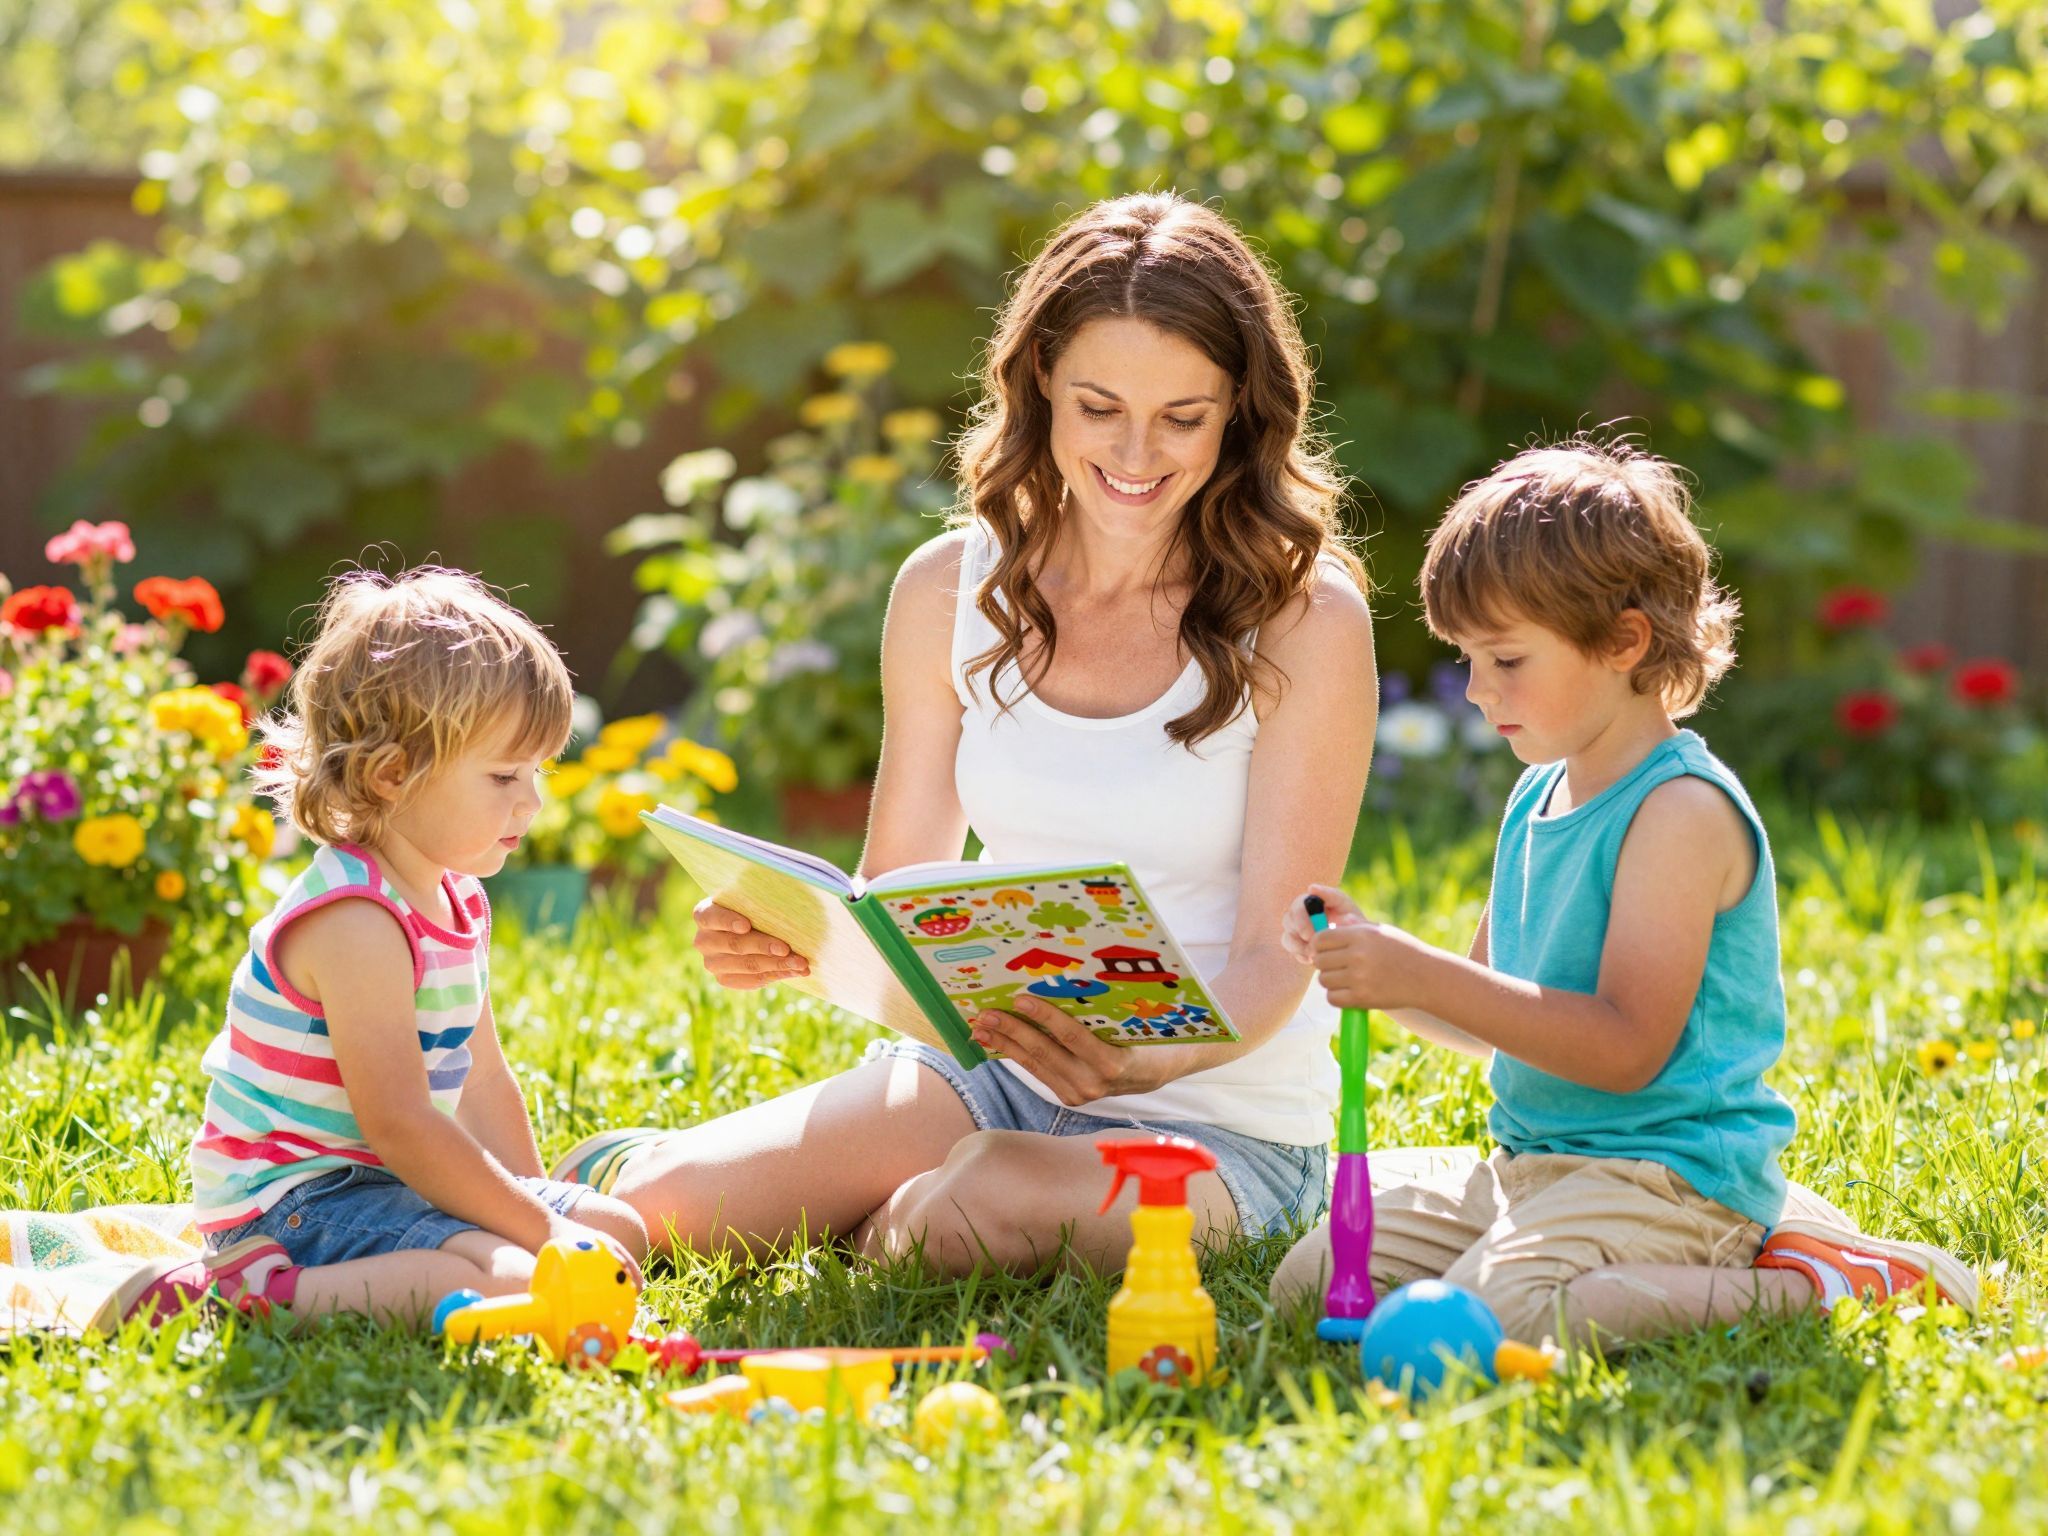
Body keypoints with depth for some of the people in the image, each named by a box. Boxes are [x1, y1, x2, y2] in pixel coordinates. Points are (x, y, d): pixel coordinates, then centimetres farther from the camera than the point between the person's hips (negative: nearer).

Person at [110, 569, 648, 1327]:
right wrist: (540, 1228, -19)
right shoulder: (355, 922, -22)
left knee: (621, 1230, 10)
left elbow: (482, 1084, 19)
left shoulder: (457, 898, 10)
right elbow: (398, 1124, -24)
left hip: (381, 1181, 11)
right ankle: (248, 1291, -24)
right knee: (513, 1280, -31)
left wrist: (538, 1206, 14)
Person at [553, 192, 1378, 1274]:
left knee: (968, 1211, -34)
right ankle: (639, 1166, 19)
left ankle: (874, 1241, 2)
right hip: (990, 1062, 3)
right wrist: (784, 946, -17)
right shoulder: (952, 591, 2)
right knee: (657, 1208, -18)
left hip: (1223, 1117, -3)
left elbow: (1274, 954, -13)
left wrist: (1152, 1062, -34)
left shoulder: (1304, 617, -11)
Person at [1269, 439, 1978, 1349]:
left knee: (1488, 1317, -32)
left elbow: (1627, 1047, -23)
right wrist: (1379, 961, 3)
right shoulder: (1536, 798, 14)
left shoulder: (1683, 811, -15)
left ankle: (1807, 1282, -11)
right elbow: (1493, 1022, 21)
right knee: (1310, 1282, 3)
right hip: (1530, 1168, 10)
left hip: (1667, 1174, -10)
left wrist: (1425, 979, -25)